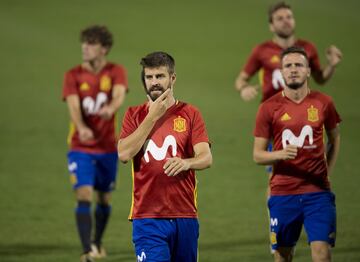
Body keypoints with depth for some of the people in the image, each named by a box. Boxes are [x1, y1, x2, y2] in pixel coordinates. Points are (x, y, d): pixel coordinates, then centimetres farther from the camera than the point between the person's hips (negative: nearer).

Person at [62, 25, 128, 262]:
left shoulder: (116, 72, -2)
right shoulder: (74, 75, -3)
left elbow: (119, 95, -22)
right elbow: (73, 105, -17)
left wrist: (110, 109, -47)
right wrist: (82, 128, -39)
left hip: (108, 147, 2)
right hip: (81, 147, -2)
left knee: (104, 198, 12)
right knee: (84, 195, -17)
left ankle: (98, 242, 36)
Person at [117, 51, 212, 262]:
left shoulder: (190, 114, 6)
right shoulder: (134, 115, 8)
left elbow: (206, 157, -5)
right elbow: (124, 154, -9)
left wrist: (186, 162, -28)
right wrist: (152, 117, -9)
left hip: (185, 216, 1)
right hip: (147, 218, -1)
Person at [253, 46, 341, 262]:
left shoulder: (323, 103, 3)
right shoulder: (269, 108, -1)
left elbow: (335, 139, 19)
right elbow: (258, 155, 2)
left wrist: (327, 171, 9)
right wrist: (281, 154, -18)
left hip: (317, 191, 0)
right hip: (282, 193, 0)